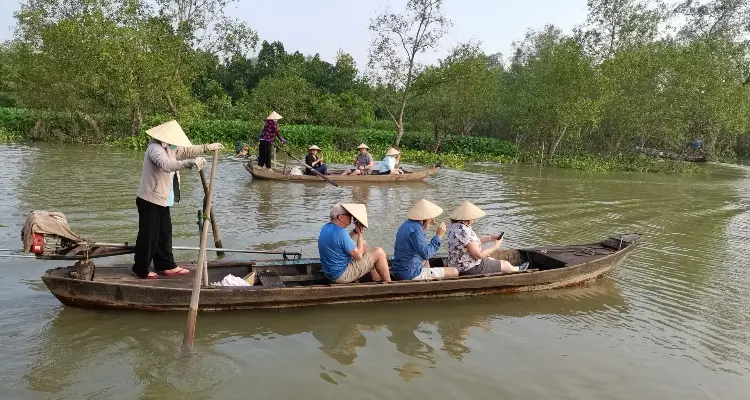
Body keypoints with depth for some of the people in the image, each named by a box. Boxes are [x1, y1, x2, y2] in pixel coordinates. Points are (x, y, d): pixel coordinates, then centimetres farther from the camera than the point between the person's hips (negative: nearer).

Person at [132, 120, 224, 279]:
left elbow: (186, 150, 22)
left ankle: (166, 266, 26)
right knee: (149, 235, 0)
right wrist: (190, 162, -50)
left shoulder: (168, 148, 10)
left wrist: (208, 147, 18)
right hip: (150, 200, -10)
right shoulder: (155, 148, -20)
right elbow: (167, 165, -39)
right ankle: (140, 270, 14)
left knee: (165, 234, 15)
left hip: (162, 200, 10)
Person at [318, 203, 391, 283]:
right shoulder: (340, 232, -26)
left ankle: (376, 277, 27)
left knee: (364, 244, 23)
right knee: (379, 252, -3)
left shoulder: (326, 227, 3)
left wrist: (355, 231, 7)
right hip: (341, 276, -10)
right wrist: (360, 233, -9)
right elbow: (358, 256, -19)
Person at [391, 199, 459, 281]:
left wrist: (423, 229, 20)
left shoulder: (406, 225, 10)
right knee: (454, 272, -8)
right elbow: (426, 254, -26)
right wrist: (438, 236, -18)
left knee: (426, 262, 40)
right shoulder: (416, 229, -19)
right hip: (411, 274, -10)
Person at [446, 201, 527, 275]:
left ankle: (514, 269, 52)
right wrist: (496, 246, -12)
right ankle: (517, 270, 42)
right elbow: (478, 255, -26)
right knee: (505, 264, 11)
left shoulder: (454, 226, 0)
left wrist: (491, 237, 10)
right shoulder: (465, 231, -31)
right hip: (470, 269, -9)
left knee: (491, 260, 31)